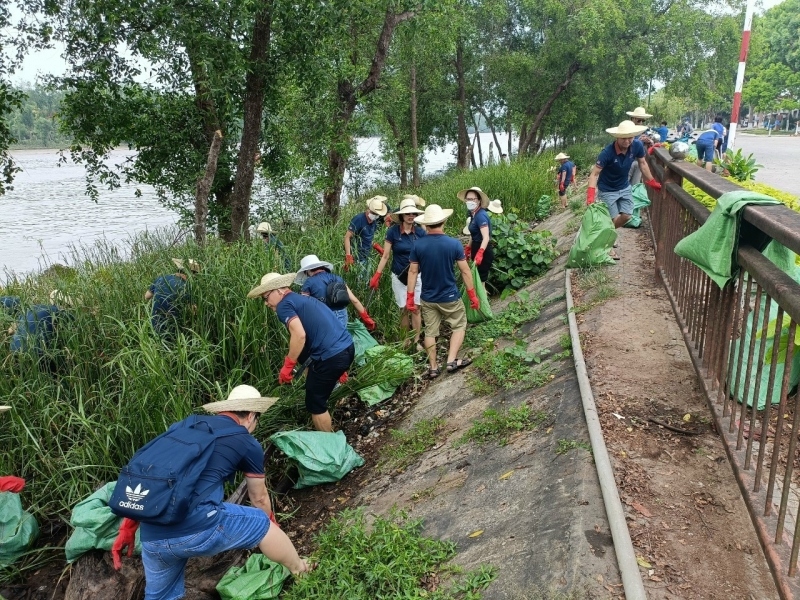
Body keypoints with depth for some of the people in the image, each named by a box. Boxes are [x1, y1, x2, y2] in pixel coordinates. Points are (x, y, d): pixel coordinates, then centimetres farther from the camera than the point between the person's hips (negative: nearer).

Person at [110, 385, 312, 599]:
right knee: (262, 523, 20)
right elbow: (259, 498, 24)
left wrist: (127, 528, 28)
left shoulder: (182, 425, 21)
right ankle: (299, 571, 39)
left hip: (151, 537, 6)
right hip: (196, 528, -5)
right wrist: (271, 523, 44)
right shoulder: (248, 443, 9)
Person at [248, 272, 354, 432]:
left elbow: (299, 335, -21)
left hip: (332, 356, -10)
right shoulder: (303, 299, 24)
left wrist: (287, 366, -9)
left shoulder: (284, 305, -4)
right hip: (347, 347, 10)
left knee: (315, 404, 8)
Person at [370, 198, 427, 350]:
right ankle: (405, 342, 19)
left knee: (416, 308, 3)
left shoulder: (420, 232, -4)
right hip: (399, 277, -1)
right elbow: (385, 256, -6)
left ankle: (416, 341, 13)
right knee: (404, 309, 6)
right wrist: (377, 276, -10)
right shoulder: (393, 231, -9)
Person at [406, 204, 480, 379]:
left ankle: (433, 368, 21)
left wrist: (409, 297, 3)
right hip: (450, 297, -2)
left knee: (430, 332, 13)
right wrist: (473, 295, 1)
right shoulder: (454, 244, -14)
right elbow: (465, 271, -9)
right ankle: (452, 360, 11)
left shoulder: (418, 245, -8)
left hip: (427, 298, 2)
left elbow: (413, 272, -4)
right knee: (459, 325, 18)